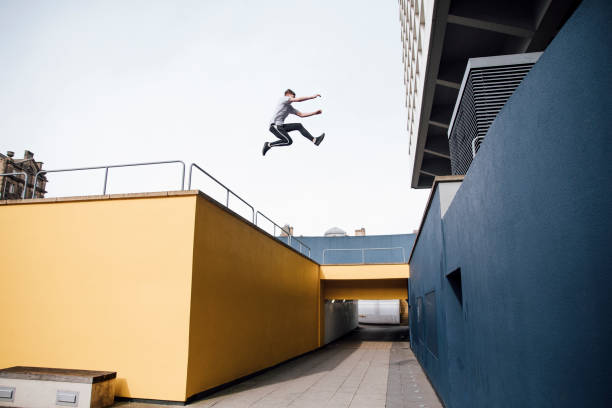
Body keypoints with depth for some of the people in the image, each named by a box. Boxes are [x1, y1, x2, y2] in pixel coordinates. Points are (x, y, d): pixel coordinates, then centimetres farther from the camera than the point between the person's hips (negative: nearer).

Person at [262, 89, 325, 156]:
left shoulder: (290, 108, 20)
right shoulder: (283, 99, -3)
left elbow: (301, 114, 21)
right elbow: (298, 99, -15)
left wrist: (315, 113, 15)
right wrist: (312, 97, -11)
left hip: (281, 125, 9)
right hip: (274, 125, -9)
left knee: (299, 126, 6)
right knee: (288, 141, -15)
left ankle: (314, 140, 4)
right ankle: (269, 145, -4)